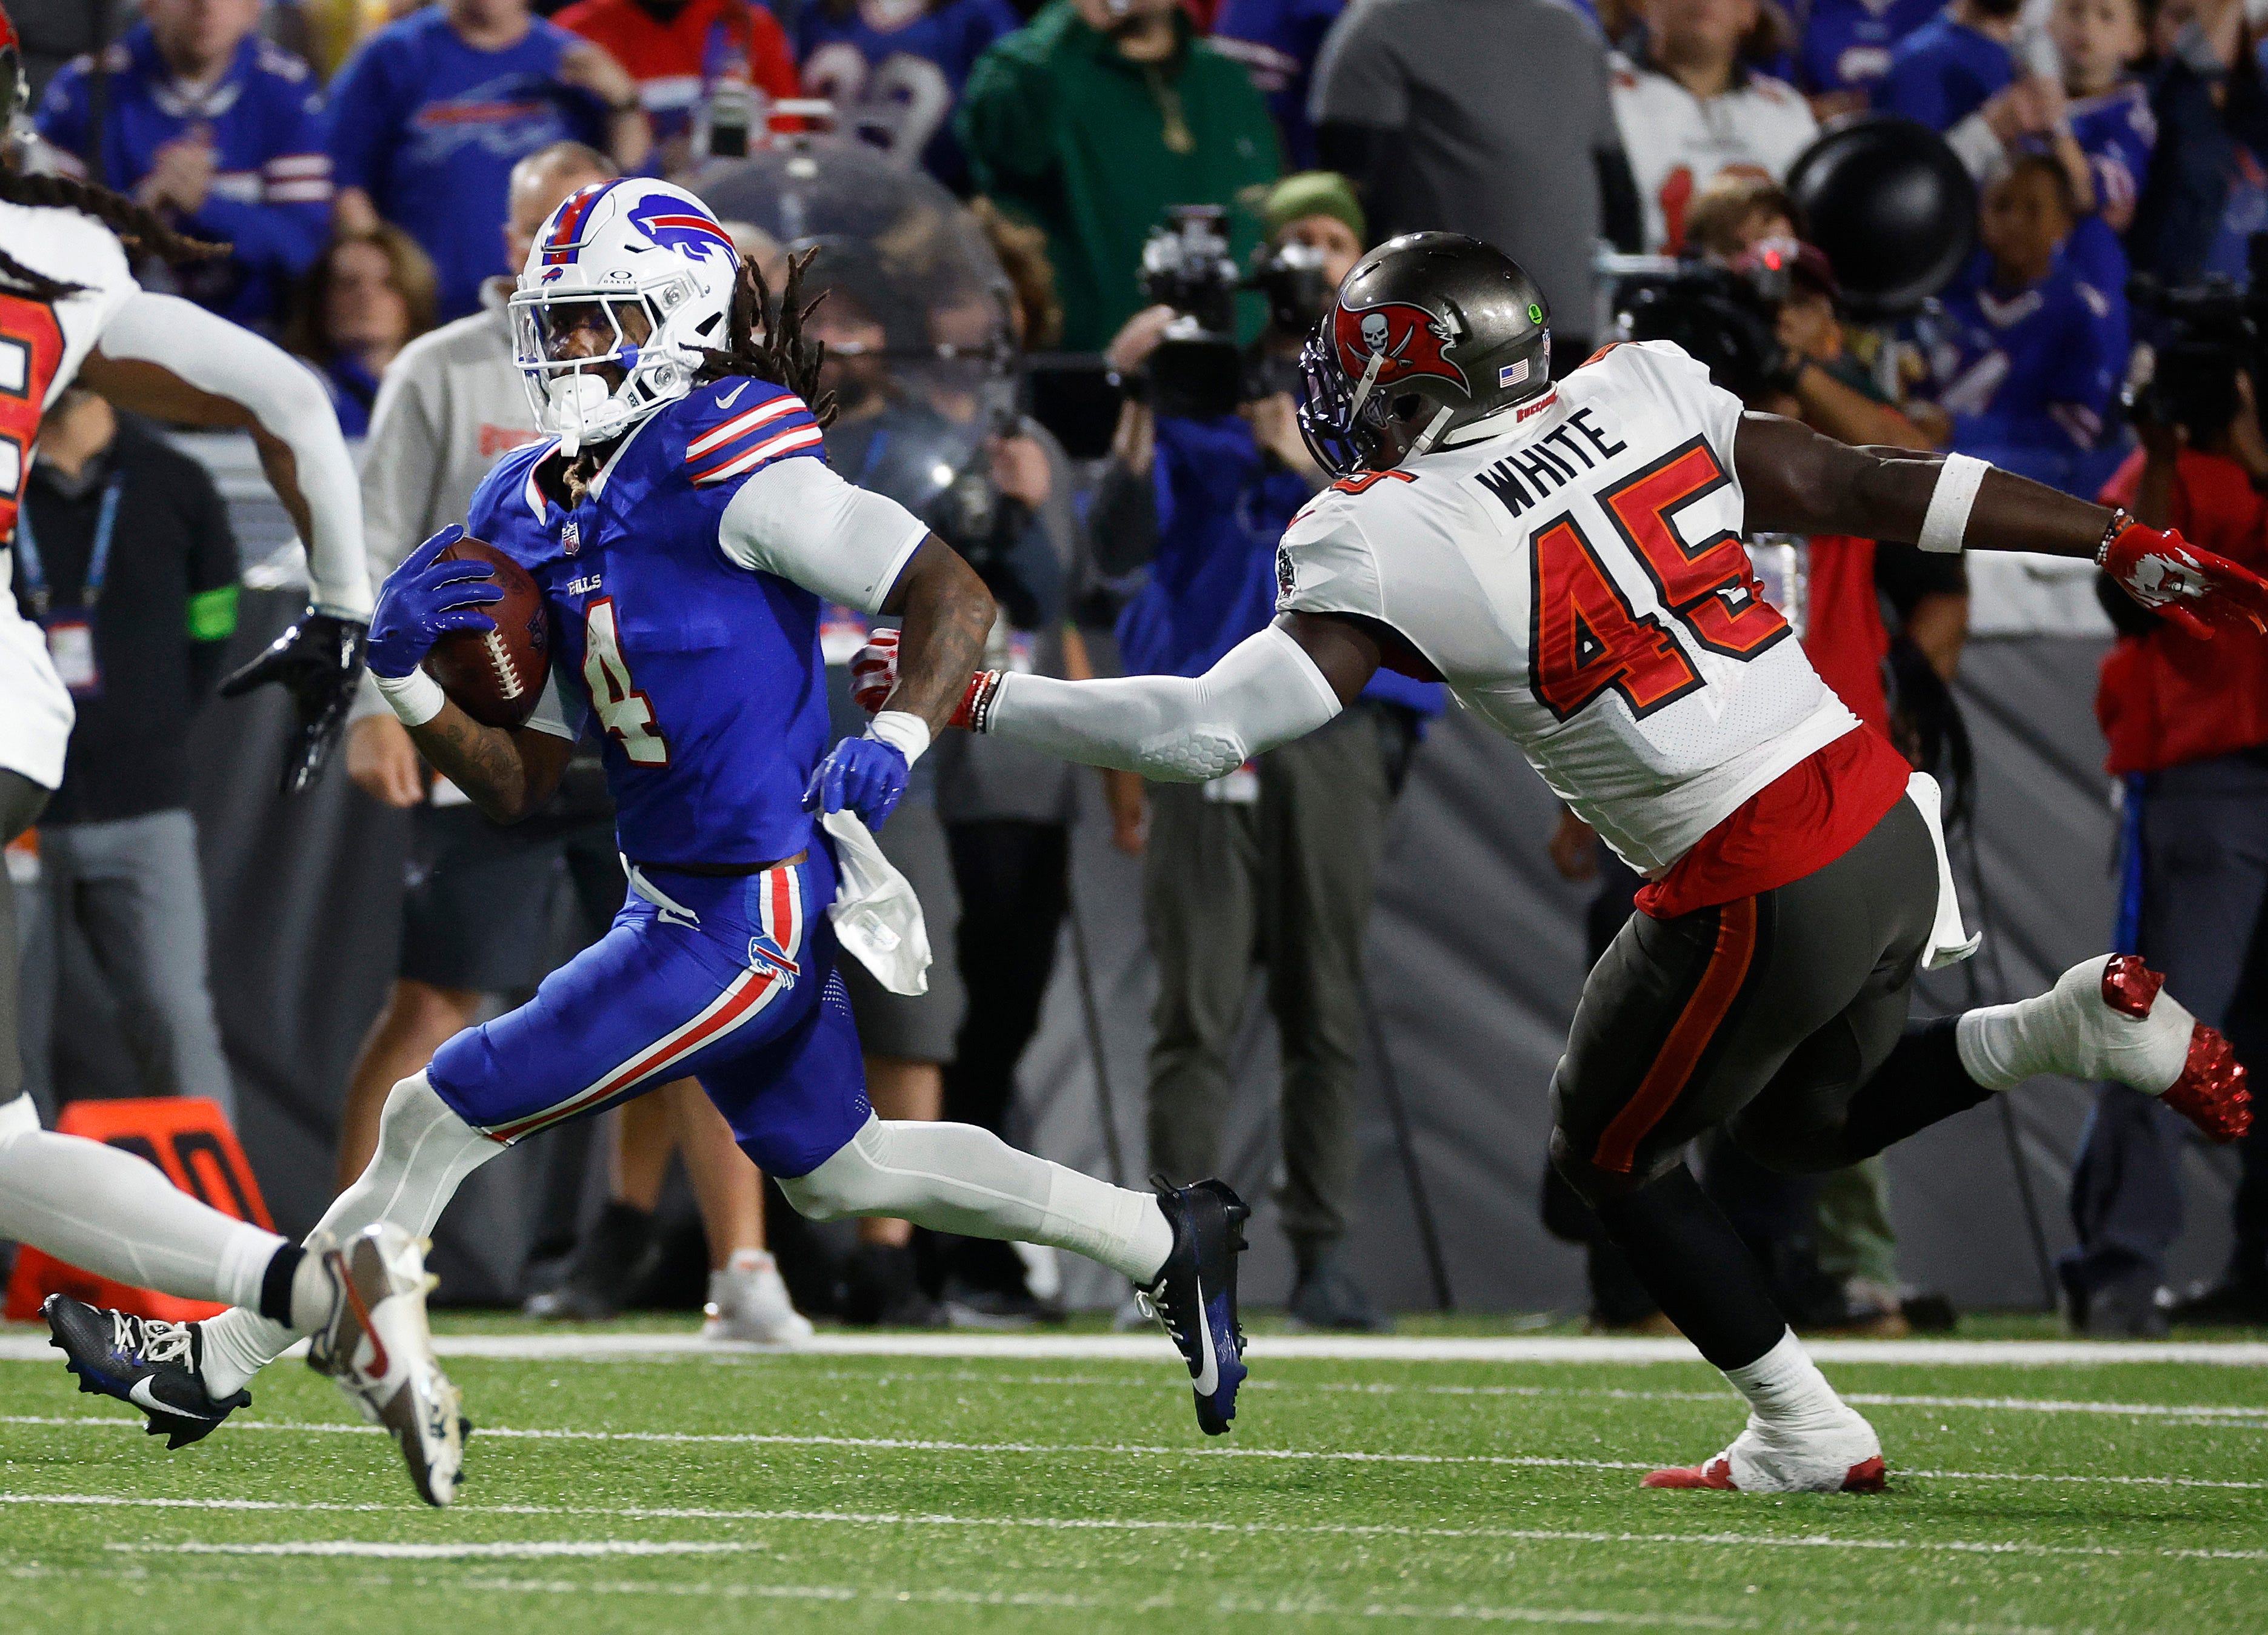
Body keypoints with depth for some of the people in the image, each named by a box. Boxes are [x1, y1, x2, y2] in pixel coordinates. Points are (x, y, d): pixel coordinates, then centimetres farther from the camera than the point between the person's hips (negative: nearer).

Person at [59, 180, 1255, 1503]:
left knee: (441, 1118, -7)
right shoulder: (539, 514, 7)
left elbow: (954, 593, -18)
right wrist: (404, 673, -6)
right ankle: (1170, 1243, 39)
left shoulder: (726, 469, -18)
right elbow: (518, 786, 10)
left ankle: (219, 1365, 6)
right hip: (681, 897, 10)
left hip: (745, 920, -10)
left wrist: (894, 745, -33)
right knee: (840, 1169, 27)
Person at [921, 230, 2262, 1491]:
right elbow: (1872, 490, 8)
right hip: (1884, 817, 6)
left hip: (1759, 901, -6)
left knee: (1613, 1157, 19)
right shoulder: (1636, 397, 6)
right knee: (1802, 1127, 28)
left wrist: (979, 698, -3)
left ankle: (1806, 1434, 21)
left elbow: (1207, 728, -14)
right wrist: (2133, 550, 14)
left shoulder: (1392, 546, -10)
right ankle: (2071, 1028, 8)